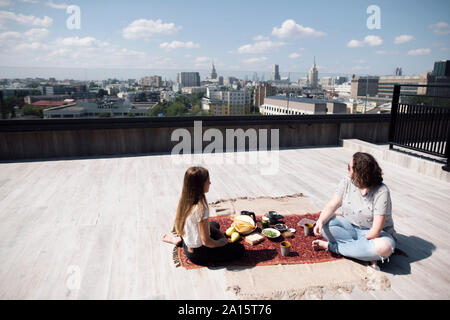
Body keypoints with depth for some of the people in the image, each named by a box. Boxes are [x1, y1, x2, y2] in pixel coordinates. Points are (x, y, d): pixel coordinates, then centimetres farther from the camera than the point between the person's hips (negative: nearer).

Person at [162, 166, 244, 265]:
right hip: (198, 255, -7)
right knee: (239, 248, -1)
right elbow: (206, 241, -26)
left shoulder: (185, 200, -7)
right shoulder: (200, 209, -32)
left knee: (215, 224, 31)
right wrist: (221, 243, -9)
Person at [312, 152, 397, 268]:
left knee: (384, 248, -38)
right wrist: (321, 221, -31)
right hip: (350, 228, 4)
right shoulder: (347, 182, -8)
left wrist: (361, 241, -18)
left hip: (372, 234, -3)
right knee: (324, 225, -22)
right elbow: (331, 206, -13)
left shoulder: (381, 192, -24)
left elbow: (375, 231, -26)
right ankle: (366, 254, -19)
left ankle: (330, 246, -24)